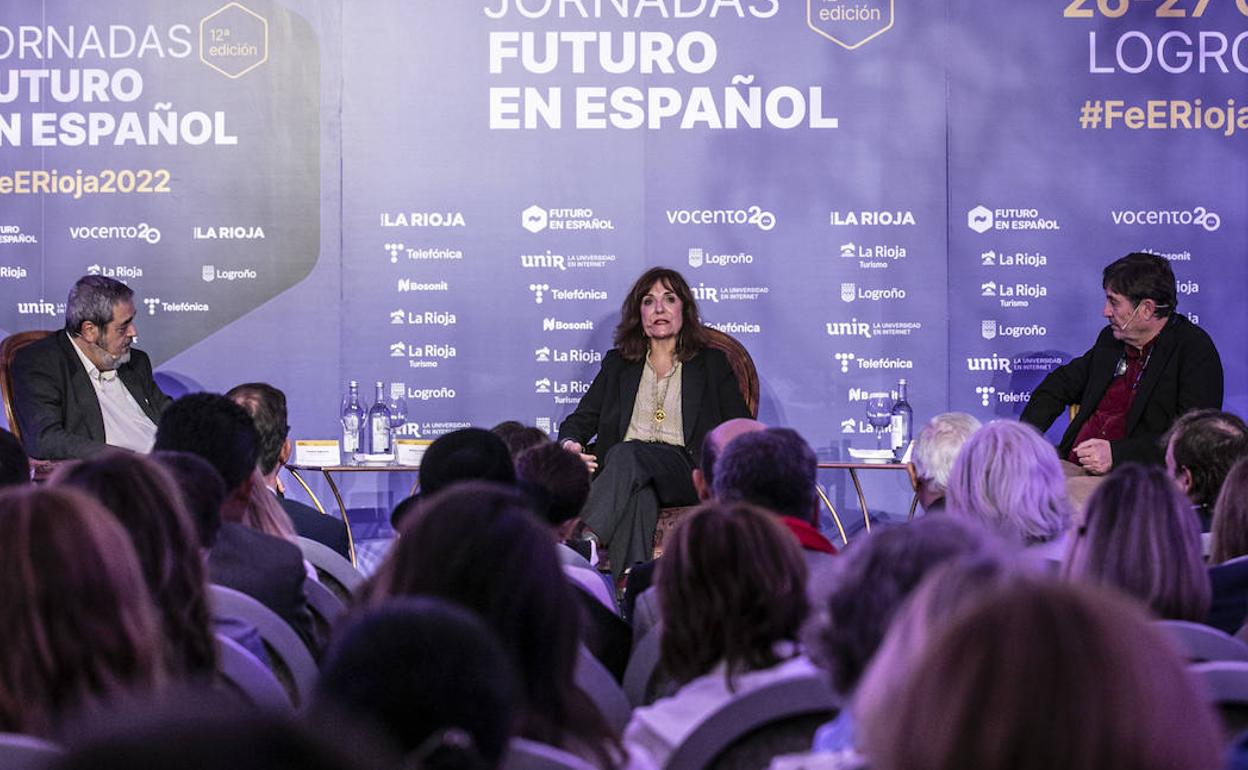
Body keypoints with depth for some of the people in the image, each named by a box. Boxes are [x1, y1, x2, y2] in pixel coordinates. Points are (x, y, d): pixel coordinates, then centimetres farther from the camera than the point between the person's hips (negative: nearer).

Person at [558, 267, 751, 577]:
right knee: (638, 493, -39)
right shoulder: (618, 363, 27)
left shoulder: (712, 363, 20)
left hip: (685, 472, -1)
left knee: (627, 455, -36)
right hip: (623, 469, 1)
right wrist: (570, 444, -4)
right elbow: (581, 419, 22)